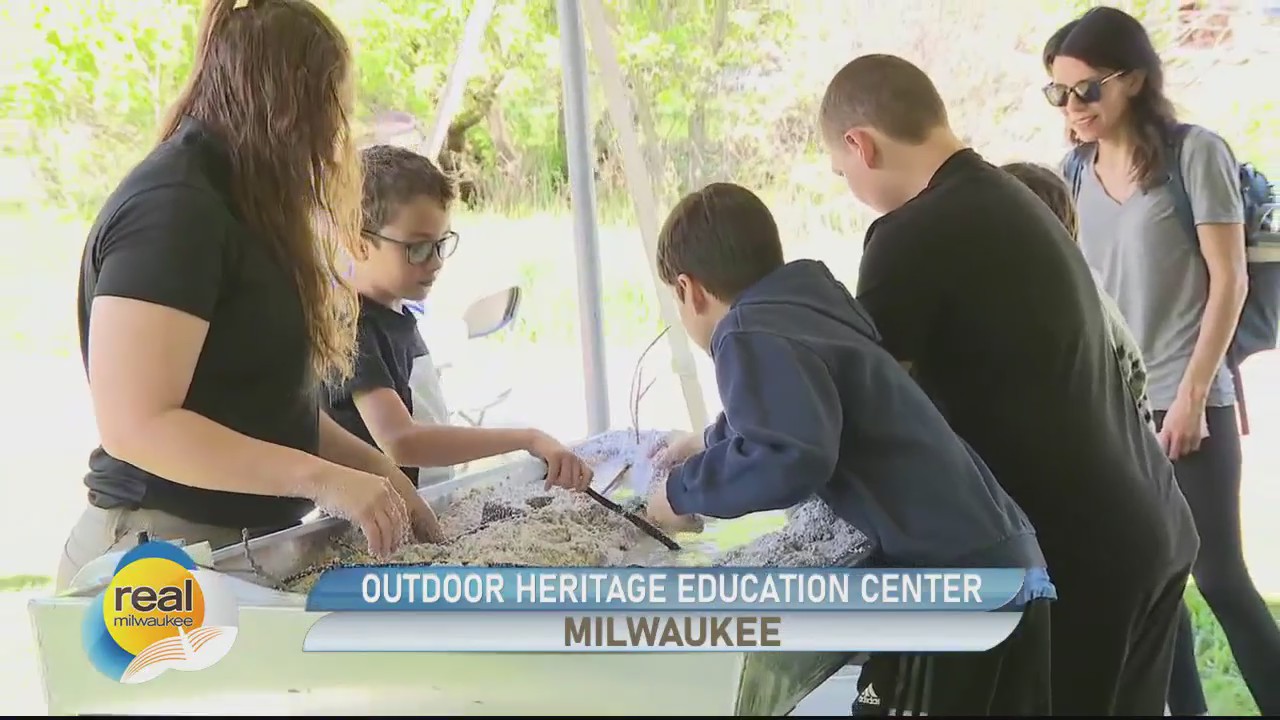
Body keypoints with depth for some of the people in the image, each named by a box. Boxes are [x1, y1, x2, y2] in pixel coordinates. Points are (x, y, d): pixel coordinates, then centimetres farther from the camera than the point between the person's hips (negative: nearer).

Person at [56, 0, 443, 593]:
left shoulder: (236, 205, 14)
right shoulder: (174, 208, -17)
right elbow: (135, 424, -24)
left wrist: (378, 471, 5)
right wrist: (321, 478, -25)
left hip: (242, 546, 9)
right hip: (161, 554, -9)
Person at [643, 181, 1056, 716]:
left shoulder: (753, 336, -11)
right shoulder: (805, 308, 17)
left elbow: (793, 458, -28)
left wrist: (685, 490, -11)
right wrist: (714, 444, 45)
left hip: (954, 580, -9)